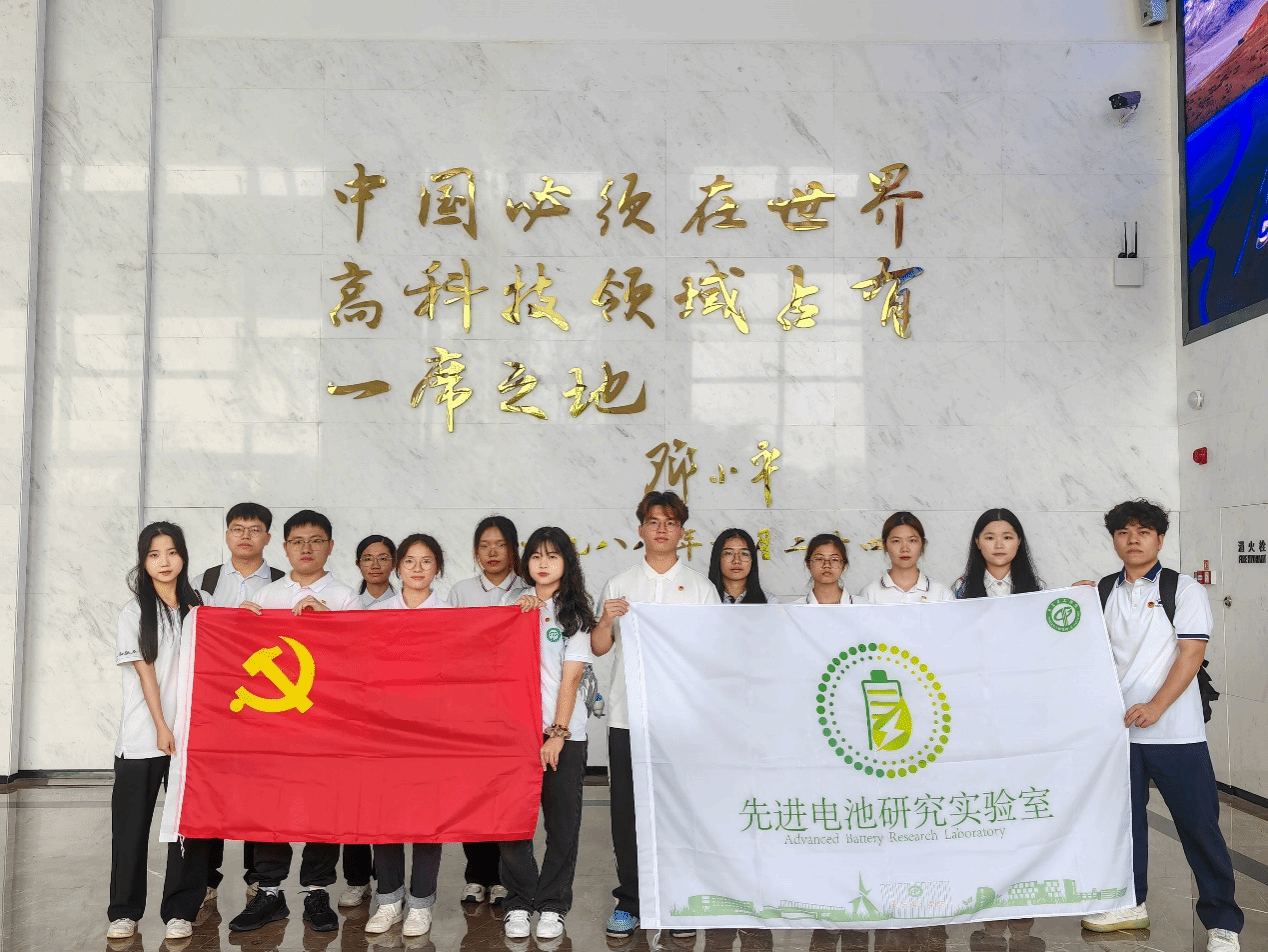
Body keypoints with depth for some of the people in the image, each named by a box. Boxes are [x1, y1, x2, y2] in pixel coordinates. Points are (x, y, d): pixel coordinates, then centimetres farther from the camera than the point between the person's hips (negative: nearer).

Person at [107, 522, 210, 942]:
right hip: (141, 737, -2)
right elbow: (144, 671, -4)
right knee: (131, 823, 3)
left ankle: (180, 910, 11)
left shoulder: (196, 607, 9)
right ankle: (124, 911, 16)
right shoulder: (134, 612, 1)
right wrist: (161, 728, -9)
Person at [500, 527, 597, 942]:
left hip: (563, 730, -1)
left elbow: (570, 678, -2)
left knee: (562, 821, 3)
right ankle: (518, 902, 15)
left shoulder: (575, 613, 5)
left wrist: (558, 733, -9)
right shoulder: (516, 604, 12)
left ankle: (552, 906, 15)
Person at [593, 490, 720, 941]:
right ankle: (629, 901, 17)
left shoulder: (701, 587, 8)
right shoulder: (619, 585, 8)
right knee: (628, 811, 4)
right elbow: (599, 648, 8)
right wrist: (605, 621, -12)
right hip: (628, 715, 0)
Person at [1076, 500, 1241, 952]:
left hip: (1174, 730, -4)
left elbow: (1191, 653, -9)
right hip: (1116, 725, 4)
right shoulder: (1100, 592, 8)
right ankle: (1131, 903, 29)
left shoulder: (1183, 590, -2)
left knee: (1198, 824, 0)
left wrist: (1155, 706, -17)